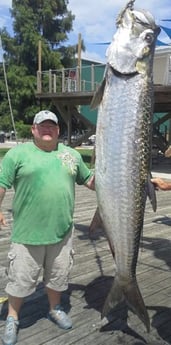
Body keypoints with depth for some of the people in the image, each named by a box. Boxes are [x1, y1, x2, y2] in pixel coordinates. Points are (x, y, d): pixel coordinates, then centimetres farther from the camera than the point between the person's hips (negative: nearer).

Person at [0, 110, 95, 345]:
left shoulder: (72, 154, 10)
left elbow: (89, 180, 18)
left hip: (62, 231, 4)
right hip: (28, 232, -3)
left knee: (58, 276, 19)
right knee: (20, 279, 8)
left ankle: (55, 309, 43)